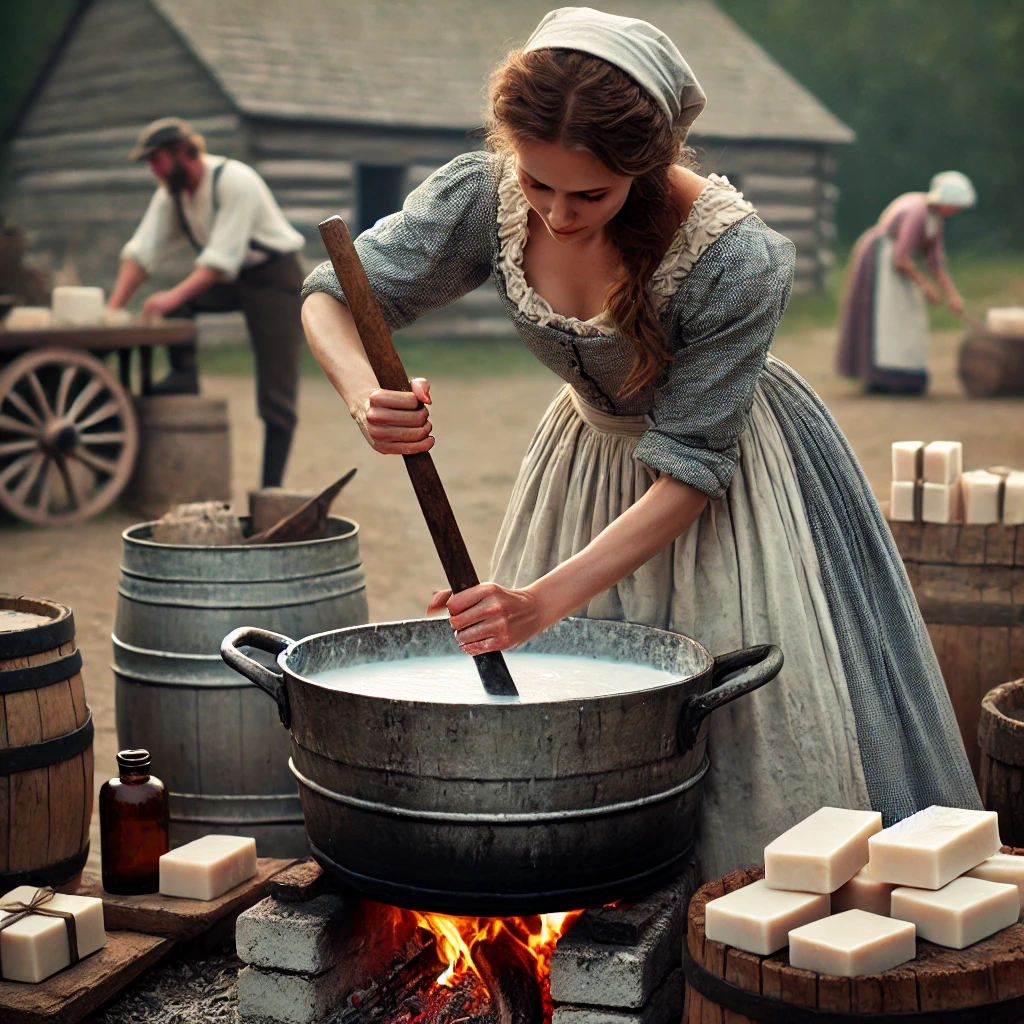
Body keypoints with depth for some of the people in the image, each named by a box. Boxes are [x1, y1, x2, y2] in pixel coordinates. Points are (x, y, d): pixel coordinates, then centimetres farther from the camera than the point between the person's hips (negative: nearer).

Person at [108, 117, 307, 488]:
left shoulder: (234, 180, -26)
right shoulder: (170, 193, -4)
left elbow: (224, 257, -32)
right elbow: (143, 250, -9)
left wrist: (175, 296, -40)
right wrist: (113, 308, -19)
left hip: (275, 277, -7)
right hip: (233, 280, 7)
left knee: (276, 396, -9)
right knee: (169, 304, -19)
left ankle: (271, 488, -5)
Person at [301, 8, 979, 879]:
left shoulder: (737, 260, -34)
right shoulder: (485, 196, -24)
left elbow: (691, 465, -29)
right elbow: (335, 294, -13)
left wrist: (550, 598, -37)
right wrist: (363, 391, -37)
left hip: (731, 468, -4)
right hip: (593, 451, 4)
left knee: (750, 727, -4)